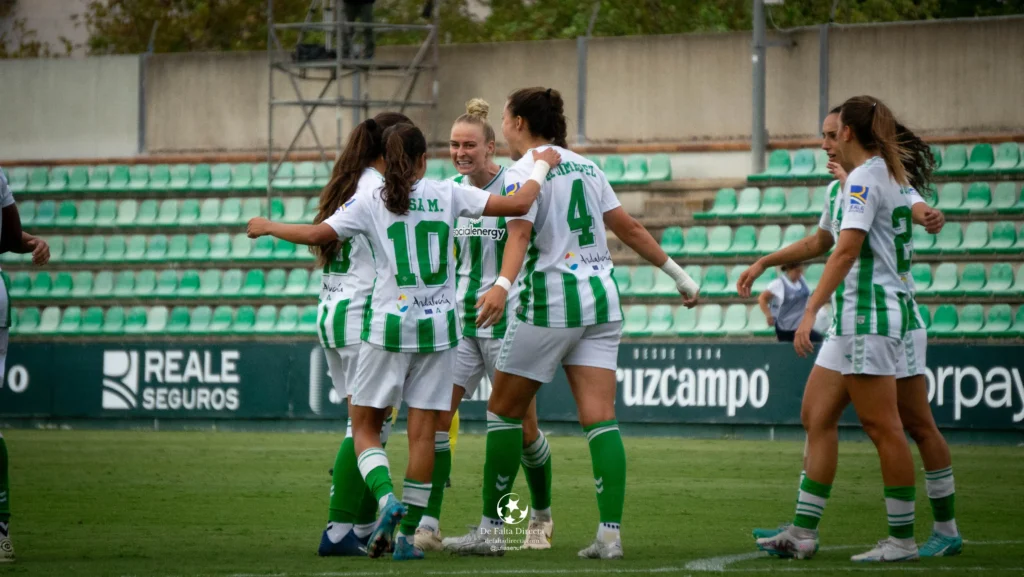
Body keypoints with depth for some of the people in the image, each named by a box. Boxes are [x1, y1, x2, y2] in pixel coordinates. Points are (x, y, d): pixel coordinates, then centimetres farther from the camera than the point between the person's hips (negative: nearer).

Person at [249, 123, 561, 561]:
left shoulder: (369, 201, -3)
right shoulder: (447, 194, 1)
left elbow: (317, 234, -9)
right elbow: (518, 204, 0)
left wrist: (268, 227, 8)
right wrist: (542, 167, 18)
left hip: (389, 326, -1)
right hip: (437, 328, 1)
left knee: (364, 425, 9)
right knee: (423, 431, 4)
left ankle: (387, 500, -16)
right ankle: (408, 534, 3)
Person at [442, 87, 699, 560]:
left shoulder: (523, 171, -7)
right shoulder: (585, 166, 14)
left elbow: (519, 233, -25)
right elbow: (629, 228, 16)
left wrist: (502, 285, -40)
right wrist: (676, 272, 24)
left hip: (550, 299, -6)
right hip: (600, 297, 6)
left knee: (503, 410, 7)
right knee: (600, 418, -2)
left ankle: (491, 529, 9)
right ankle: (610, 534, -13)